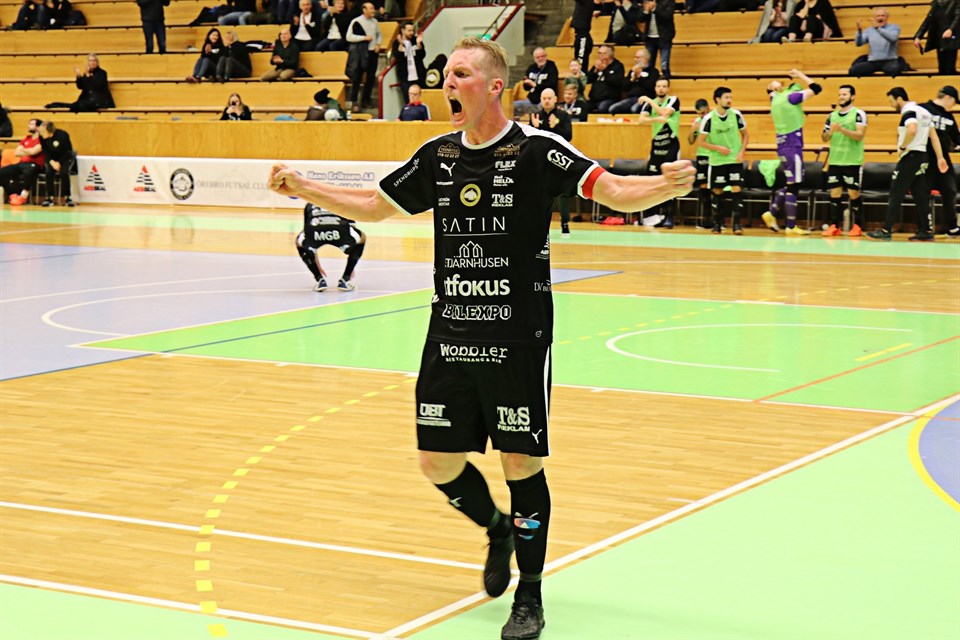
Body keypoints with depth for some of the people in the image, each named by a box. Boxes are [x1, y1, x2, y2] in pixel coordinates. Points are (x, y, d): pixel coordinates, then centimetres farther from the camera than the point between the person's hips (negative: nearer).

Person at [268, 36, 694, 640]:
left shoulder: (537, 149, -8)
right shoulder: (437, 155, 8)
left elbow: (613, 191, -15)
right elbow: (374, 206, 21)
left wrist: (664, 185, -35)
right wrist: (304, 188, 13)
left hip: (519, 341, -5)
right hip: (449, 338, 5)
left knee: (523, 464, 0)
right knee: (439, 463, 6)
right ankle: (497, 530, 38)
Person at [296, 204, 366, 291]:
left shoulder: (310, 206, 39)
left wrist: (318, 267, 55)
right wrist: (351, 268, 50)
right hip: (340, 229, -1)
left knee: (300, 243, 36)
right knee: (361, 238, 31)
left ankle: (320, 280, 21)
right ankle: (345, 280, 22)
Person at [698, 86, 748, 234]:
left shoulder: (736, 115, -4)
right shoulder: (709, 118, -10)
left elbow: (745, 135, 8)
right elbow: (701, 141, -5)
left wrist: (742, 152, -5)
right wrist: (718, 148, -16)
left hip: (735, 160, 1)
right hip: (716, 161, -1)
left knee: (737, 190, -9)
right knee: (717, 192, 6)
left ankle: (736, 223, -8)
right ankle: (717, 223, 18)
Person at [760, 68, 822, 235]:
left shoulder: (775, 98, 10)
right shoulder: (791, 97, -11)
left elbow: (771, 88, 34)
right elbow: (816, 88, -7)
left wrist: (775, 85, 13)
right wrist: (800, 75, 2)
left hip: (782, 146, 9)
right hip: (792, 147, -9)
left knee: (791, 184, 19)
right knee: (793, 186, -5)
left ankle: (772, 213, 15)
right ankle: (791, 226, -4)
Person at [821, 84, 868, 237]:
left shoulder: (859, 114, -4)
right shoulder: (832, 115, 12)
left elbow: (859, 135, -14)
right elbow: (825, 138, 13)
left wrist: (841, 129, -25)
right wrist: (830, 132, -10)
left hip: (853, 162, -5)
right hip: (835, 161, 5)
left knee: (854, 193, 0)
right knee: (835, 193, 3)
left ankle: (857, 226, 8)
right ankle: (835, 226, 6)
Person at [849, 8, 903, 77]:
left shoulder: (894, 27, 8)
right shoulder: (869, 30, 15)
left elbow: (893, 38, -14)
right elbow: (858, 43, 4)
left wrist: (878, 28, -24)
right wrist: (859, 31, -14)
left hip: (889, 61, -2)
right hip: (873, 62, 3)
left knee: (893, 69, -41)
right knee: (853, 70, -25)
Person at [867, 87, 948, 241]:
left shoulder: (909, 112, -12)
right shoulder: (924, 112, 17)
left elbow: (912, 130, -32)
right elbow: (934, 136, 14)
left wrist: (902, 146, -18)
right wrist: (940, 158, 12)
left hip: (910, 157, -9)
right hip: (922, 157, 9)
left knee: (896, 194, -6)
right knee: (921, 196, 10)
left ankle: (886, 230, -6)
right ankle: (925, 232, 10)